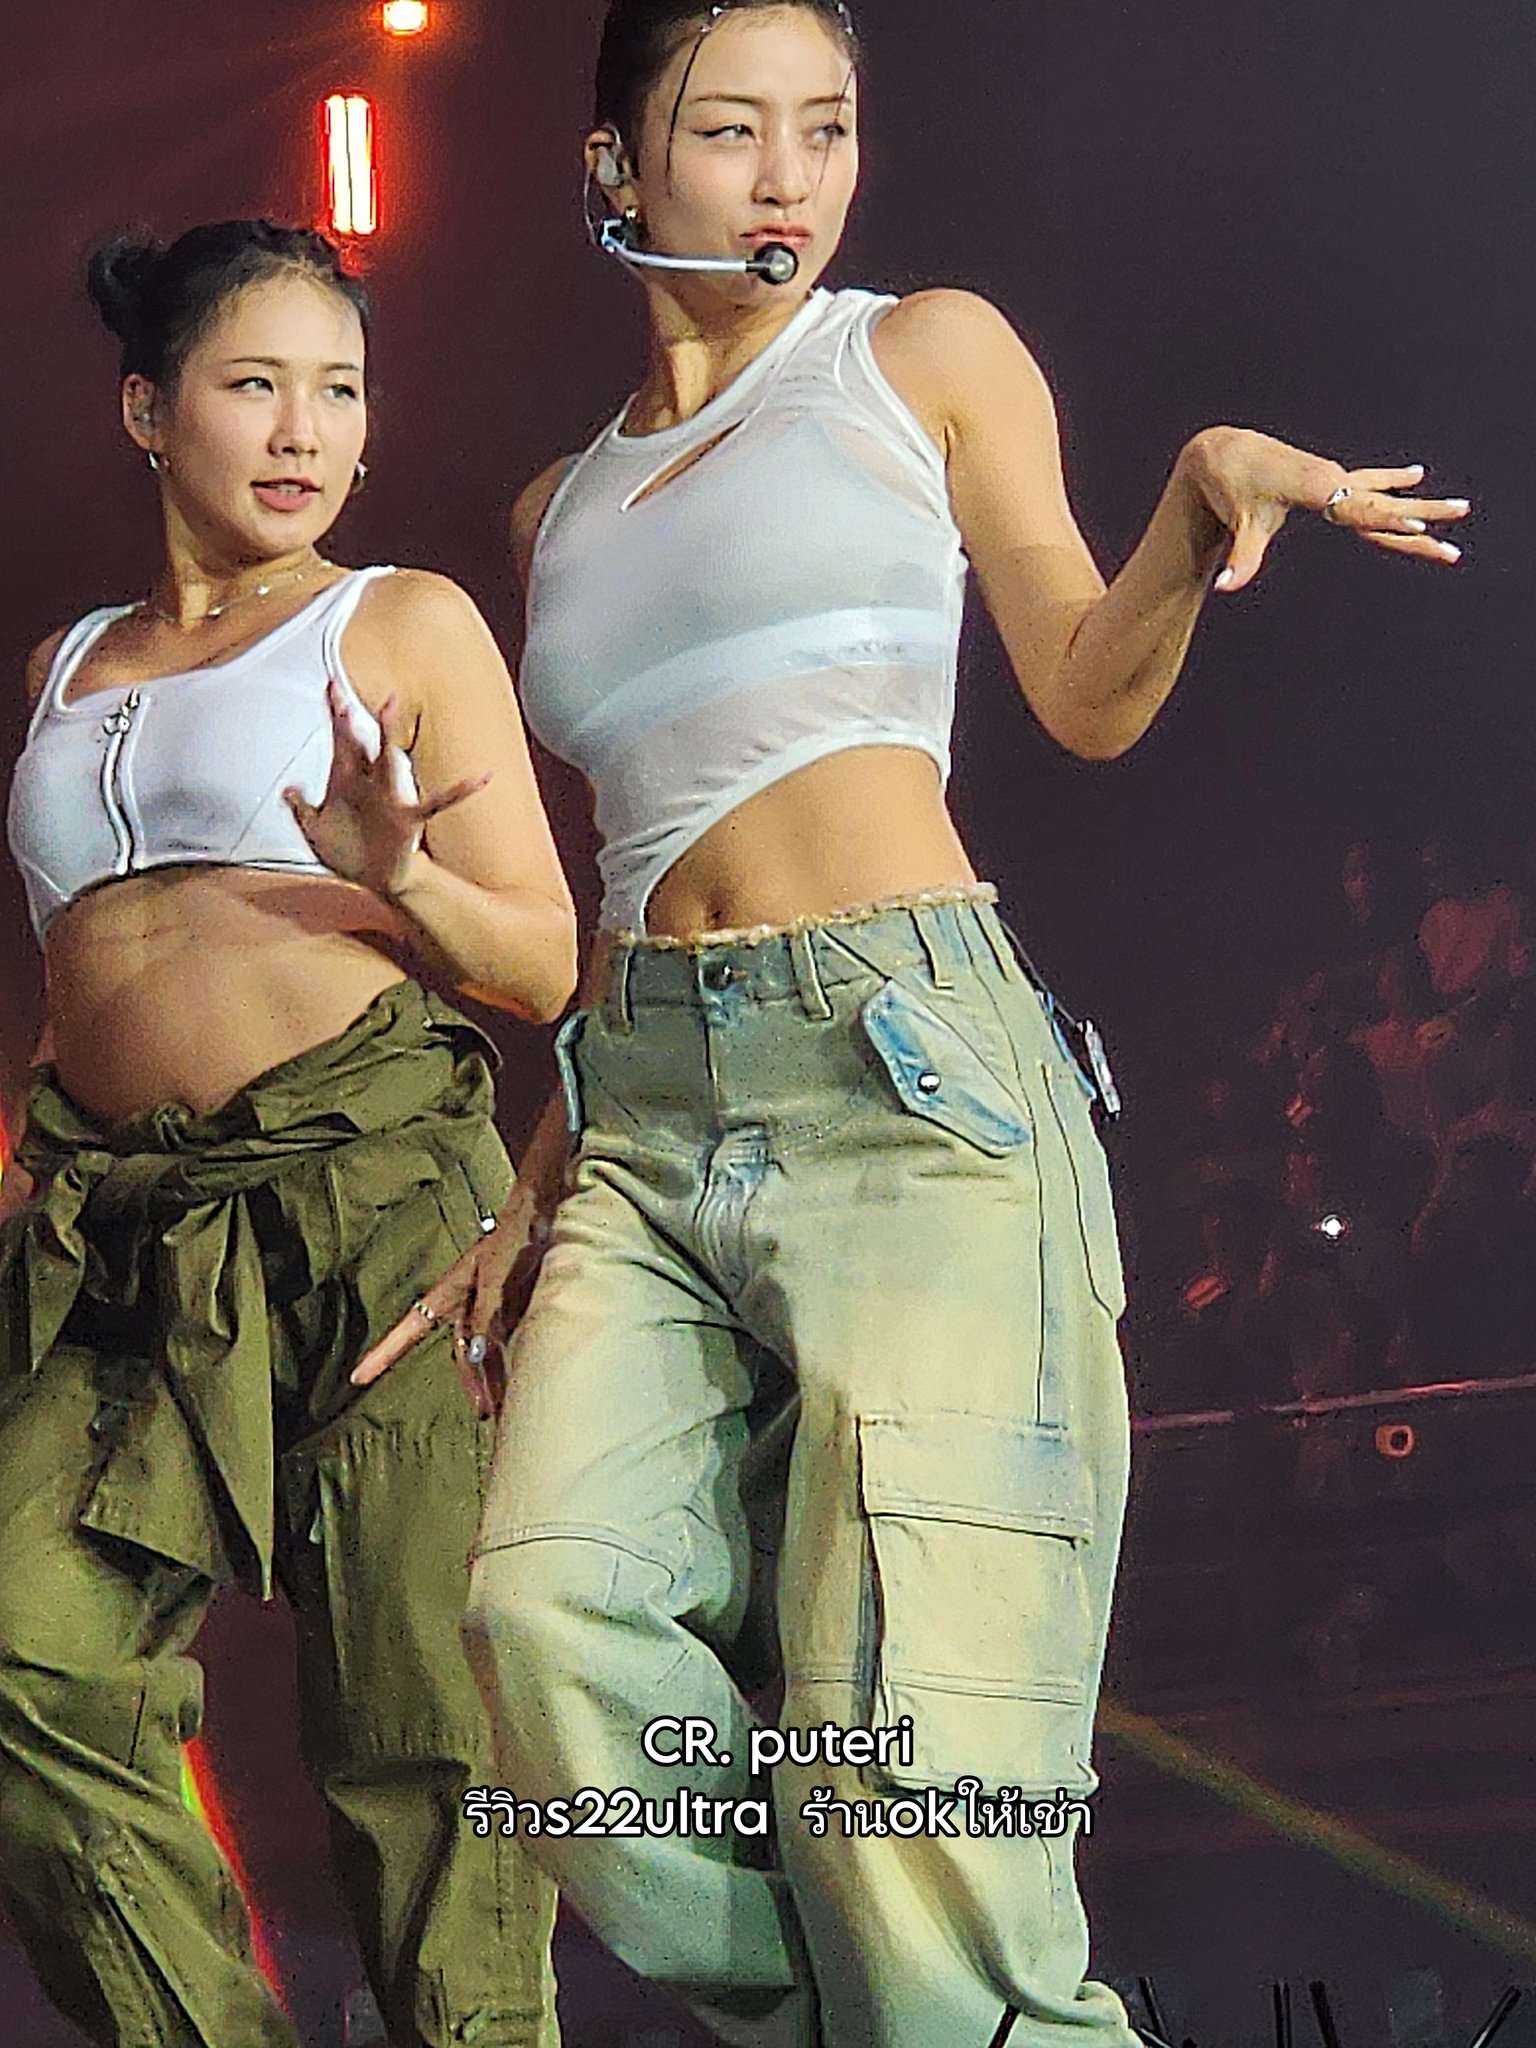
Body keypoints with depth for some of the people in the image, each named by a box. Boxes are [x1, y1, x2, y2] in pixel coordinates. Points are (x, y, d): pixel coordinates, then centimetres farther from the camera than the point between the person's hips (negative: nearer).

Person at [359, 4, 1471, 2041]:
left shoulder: (927, 354, 13)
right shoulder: (565, 504, 24)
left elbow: (1089, 693, 3)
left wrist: (1205, 494, -16)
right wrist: (536, 1191, 19)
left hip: (908, 1060, -4)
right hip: (645, 1110, 4)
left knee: (912, 1750, -19)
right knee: (557, 1608, -23)